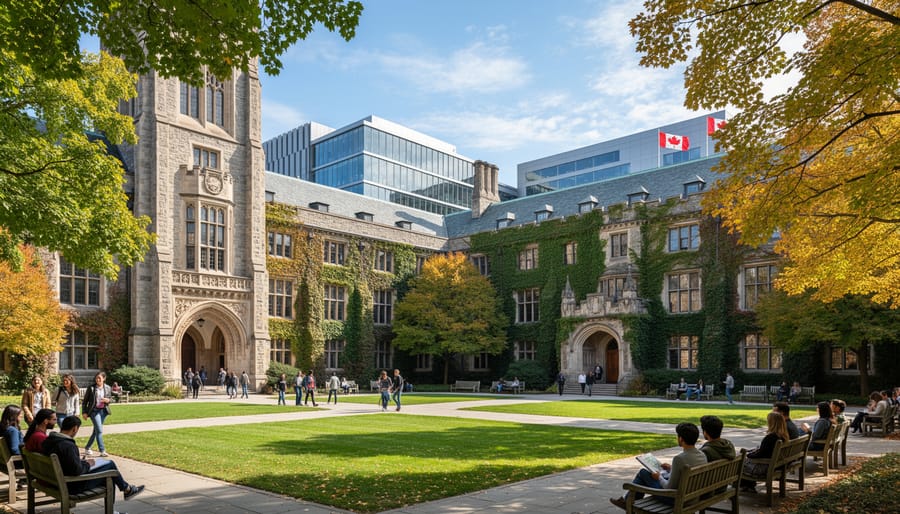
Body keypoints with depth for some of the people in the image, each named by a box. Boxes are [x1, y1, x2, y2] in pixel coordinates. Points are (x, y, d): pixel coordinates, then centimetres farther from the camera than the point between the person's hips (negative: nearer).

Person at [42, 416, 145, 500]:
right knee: (110, 465, 3)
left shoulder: (49, 441, -1)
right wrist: (88, 464, -10)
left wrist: (79, 460, 10)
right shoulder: (68, 446, -31)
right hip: (73, 486, -9)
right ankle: (127, 489, 26)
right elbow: (77, 470, -30)